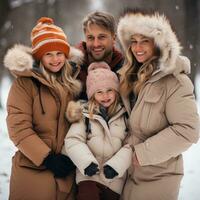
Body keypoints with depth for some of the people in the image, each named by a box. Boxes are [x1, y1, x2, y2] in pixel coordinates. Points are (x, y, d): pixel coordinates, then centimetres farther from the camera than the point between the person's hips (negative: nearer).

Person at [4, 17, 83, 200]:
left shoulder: (72, 83, 9)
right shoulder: (25, 83, -7)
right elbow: (18, 127, -13)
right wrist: (47, 158, -16)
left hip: (68, 171, 4)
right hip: (34, 170, -4)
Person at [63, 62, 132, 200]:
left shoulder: (125, 115, 4)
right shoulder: (85, 114, -1)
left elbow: (130, 144, -2)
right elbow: (73, 140, -6)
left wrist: (116, 164, -16)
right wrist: (87, 162, -20)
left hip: (115, 179, 2)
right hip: (89, 175, -2)